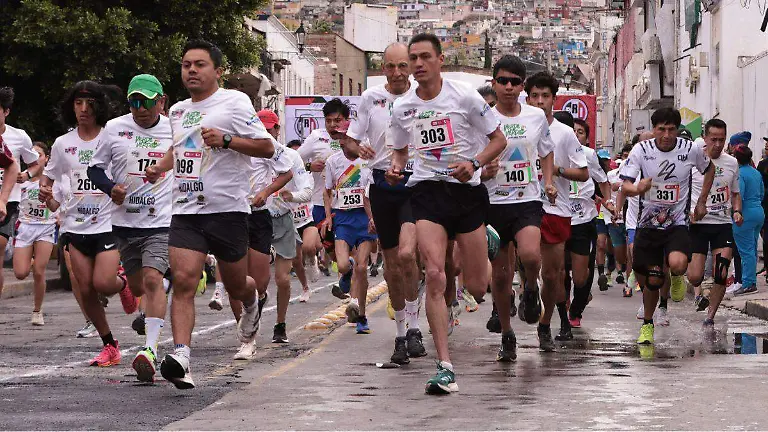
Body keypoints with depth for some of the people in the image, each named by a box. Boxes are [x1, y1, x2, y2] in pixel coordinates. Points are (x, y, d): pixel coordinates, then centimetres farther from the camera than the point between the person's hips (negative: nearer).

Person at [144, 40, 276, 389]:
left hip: (227, 208, -4)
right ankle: (181, 358, -25)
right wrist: (160, 167, 17)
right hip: (185, 210, 4)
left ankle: (251, 307, 49)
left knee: (236, 285, 11)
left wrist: (226, 140, -19)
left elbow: (267, 148, -6)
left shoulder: (234, 102, -4)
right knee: (183, 280, -16)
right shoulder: (178, 111, 16)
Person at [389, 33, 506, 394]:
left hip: (466, 189, -1)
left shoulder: (465, 97, -4)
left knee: (477, 286, 3)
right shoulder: (402, 108, 6)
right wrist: (395, 168, 0)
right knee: (434, 275, -18)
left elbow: (498, 140, 2)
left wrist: (474, 163, -15)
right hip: (427, 189, 1)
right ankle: (445, 368, -17)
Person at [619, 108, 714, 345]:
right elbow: (625, 186, -12)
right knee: (652, 281, 3)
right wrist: (637, 189, -36)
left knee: (678, 266, -28)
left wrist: (701, 202, 12)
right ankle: (647, 324, 29)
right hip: (648, 224, 1)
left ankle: (674, 277, 11)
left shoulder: (691, 150, -6)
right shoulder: (641, 150, -8)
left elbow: (709, 169, 16)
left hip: (677, 223, -1)